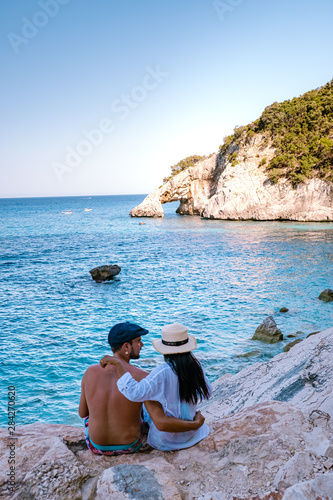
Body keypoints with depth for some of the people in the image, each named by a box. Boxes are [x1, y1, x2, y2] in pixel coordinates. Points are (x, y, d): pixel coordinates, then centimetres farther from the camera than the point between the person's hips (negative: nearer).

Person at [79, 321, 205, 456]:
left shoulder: (91, 372, -17)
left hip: (96, 445, 1)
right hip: (129, 446, -1)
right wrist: (196, 424, -16)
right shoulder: (142, 378, -26)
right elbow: (161, 423, -31)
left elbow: (82, 413, -2)